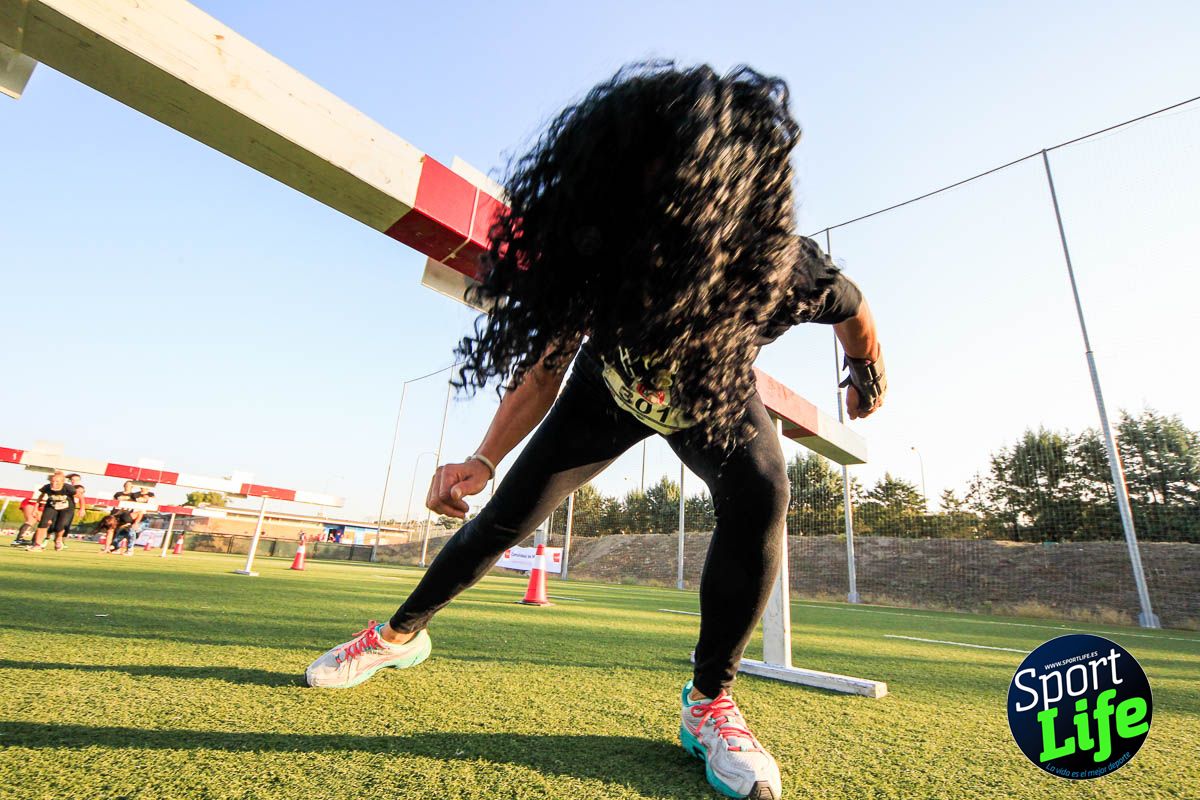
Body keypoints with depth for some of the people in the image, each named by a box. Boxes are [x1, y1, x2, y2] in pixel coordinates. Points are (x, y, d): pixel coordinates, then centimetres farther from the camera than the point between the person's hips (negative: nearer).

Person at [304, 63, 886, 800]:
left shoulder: (784, 270, -36)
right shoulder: (595, 253, -35)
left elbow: (854, 309, -12)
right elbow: (546, 364, -23)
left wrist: (868, 380, 7)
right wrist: (486, 458, -37)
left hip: (714, 398, 0)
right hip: (611, 390, 1)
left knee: (761, 494, -31)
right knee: (508, 514, -1)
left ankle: (709, 702, -9)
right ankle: (401, 634, 26)